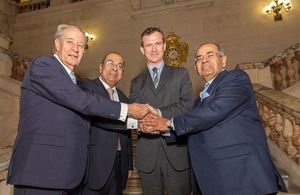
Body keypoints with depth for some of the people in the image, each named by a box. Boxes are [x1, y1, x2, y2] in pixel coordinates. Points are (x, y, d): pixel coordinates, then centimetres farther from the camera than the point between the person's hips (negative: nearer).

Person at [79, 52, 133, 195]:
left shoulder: (123, 97, 14)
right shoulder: (86, 87, -6)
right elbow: (96, 115, -25)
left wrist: (129, 165, 14)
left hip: (119, 165, 6)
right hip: (95, 164, -6)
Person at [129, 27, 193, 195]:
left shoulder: (180, 74, 8)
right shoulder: (136, 82, 14)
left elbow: (189, 105, -5)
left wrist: (158, 113, -15)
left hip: (176, 151, -1)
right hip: (147, 154, 2)